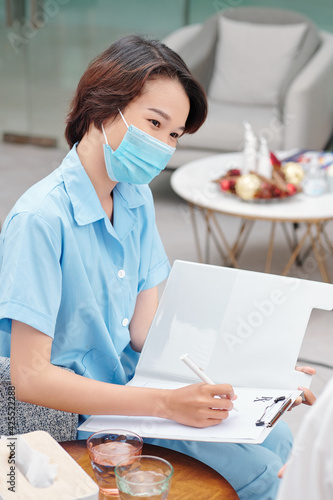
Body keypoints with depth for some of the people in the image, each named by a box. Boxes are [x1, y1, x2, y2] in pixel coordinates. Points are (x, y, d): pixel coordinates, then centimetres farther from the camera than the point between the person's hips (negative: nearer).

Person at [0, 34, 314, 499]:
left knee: (277, 439, 5)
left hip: (130, 377, 8)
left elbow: (145, 329, 0)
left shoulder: (137, 199, 0)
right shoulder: (41, 218, -25)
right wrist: (165, 403, -32)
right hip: (69, 409, -7)